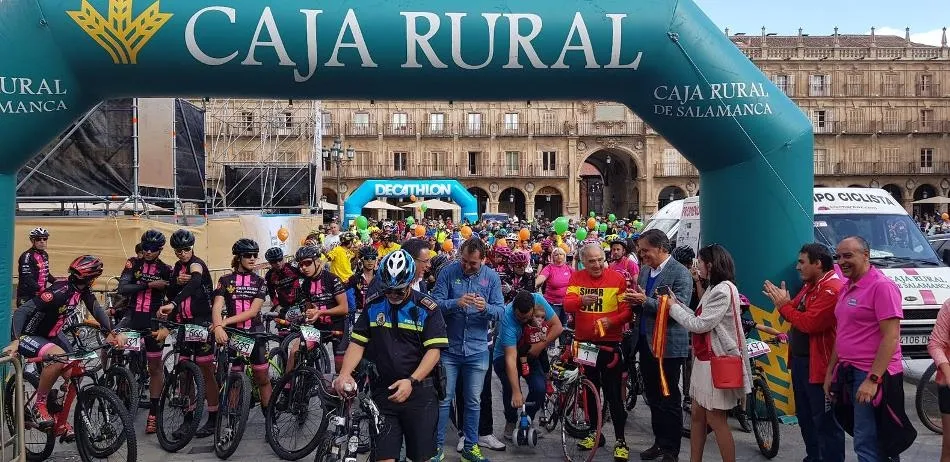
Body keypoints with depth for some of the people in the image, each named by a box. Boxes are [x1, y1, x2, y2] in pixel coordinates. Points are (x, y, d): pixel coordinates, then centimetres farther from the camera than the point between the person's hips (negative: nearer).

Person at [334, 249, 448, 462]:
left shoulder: (427, 309, -6)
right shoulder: (373, 306, 3)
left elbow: (434, 350, -11)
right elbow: (357, 343, 2)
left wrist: (411, 381, -24)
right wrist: (344, 374, -15)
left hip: (418, 392, -2)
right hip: (382, 392, 2)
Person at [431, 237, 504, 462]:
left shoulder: (491, 277, -2)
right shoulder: (448, 272, -7)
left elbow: (500, 310, -5)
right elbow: (435, 303, -12)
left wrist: (486, 307, -26)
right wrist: (456, 303, -30)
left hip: (477, 349, 2)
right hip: (449, 347, -1)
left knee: (473, 401, 12)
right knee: (443, 399, 5)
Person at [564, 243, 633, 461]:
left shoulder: (617, 278, -8)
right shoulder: (577, 278, 1)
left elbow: (627, 310, -9)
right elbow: (567, 305, -11)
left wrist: (611, 320, -27)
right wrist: (581, 300, -32)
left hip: (609, 343, -4)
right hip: (584, 342, 4)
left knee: (613, 393, -1)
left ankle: (620, 440, 8)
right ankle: (595, 433, 29)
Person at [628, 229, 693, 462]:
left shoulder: (680, 273, -12)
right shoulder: (644, 271, 11)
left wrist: (645, 301, -24)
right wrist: (634, 300, -5)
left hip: (668, 345, -7)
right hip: (646, 342, 7)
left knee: (669, 399, 2)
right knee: (653, 397, 16)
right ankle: (659, 441, 29)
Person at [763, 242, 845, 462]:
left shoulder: (832, 289, -20)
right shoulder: (810, 286, 15)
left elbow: (809, 323, -26)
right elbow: (797, 312, 14)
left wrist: (784, 305, -14)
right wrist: (781, 300, -4)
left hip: (818, 364, -11)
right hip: (799, 360, 11)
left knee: (825, 421, -3)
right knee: (805, 416, 21)